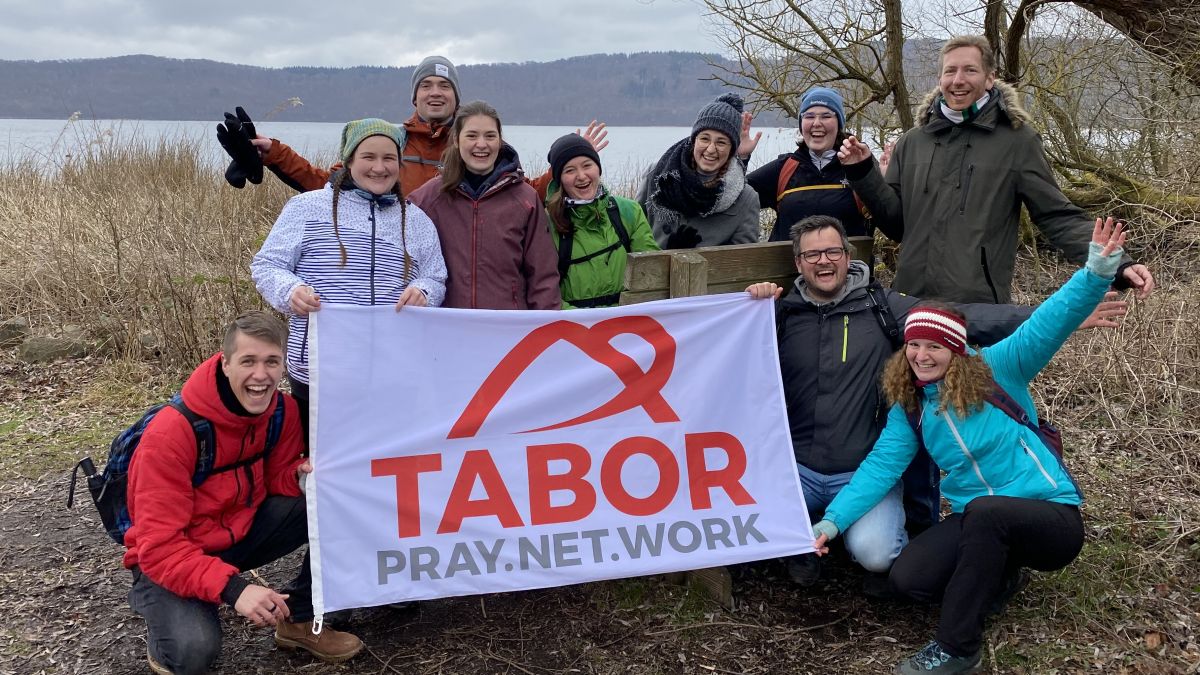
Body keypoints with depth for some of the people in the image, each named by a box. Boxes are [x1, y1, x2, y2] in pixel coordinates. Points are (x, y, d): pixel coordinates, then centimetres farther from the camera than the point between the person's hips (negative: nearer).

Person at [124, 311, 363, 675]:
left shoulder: (283, 410, -10)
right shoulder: (171, 433, -29)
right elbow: (159, 545, -29)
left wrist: (303, 473, -22)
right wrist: (231, 587, -42)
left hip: (243, 530, 6)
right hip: (170, 558, -5)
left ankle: (300, 620, 2)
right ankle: (167, 633, 6)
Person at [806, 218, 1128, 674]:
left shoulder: (996, 370, -11)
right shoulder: (909, 407, 3)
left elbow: (1048, 324, -24)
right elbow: (882, 465, -3)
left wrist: (1098, 272, -40)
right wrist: (833, 519, -14)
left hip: (1052, 517, -5)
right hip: (977, 522, 5)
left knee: (985, 510, -38)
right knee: (908, 580, -17)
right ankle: (996, 576, 15)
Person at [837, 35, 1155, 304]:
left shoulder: (1016, 139, 1)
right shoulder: (913, 142, 12)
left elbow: (1057, 217, -1)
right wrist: (863, 173, 0)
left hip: (982, 304, -3)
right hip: (912, 299, 4)